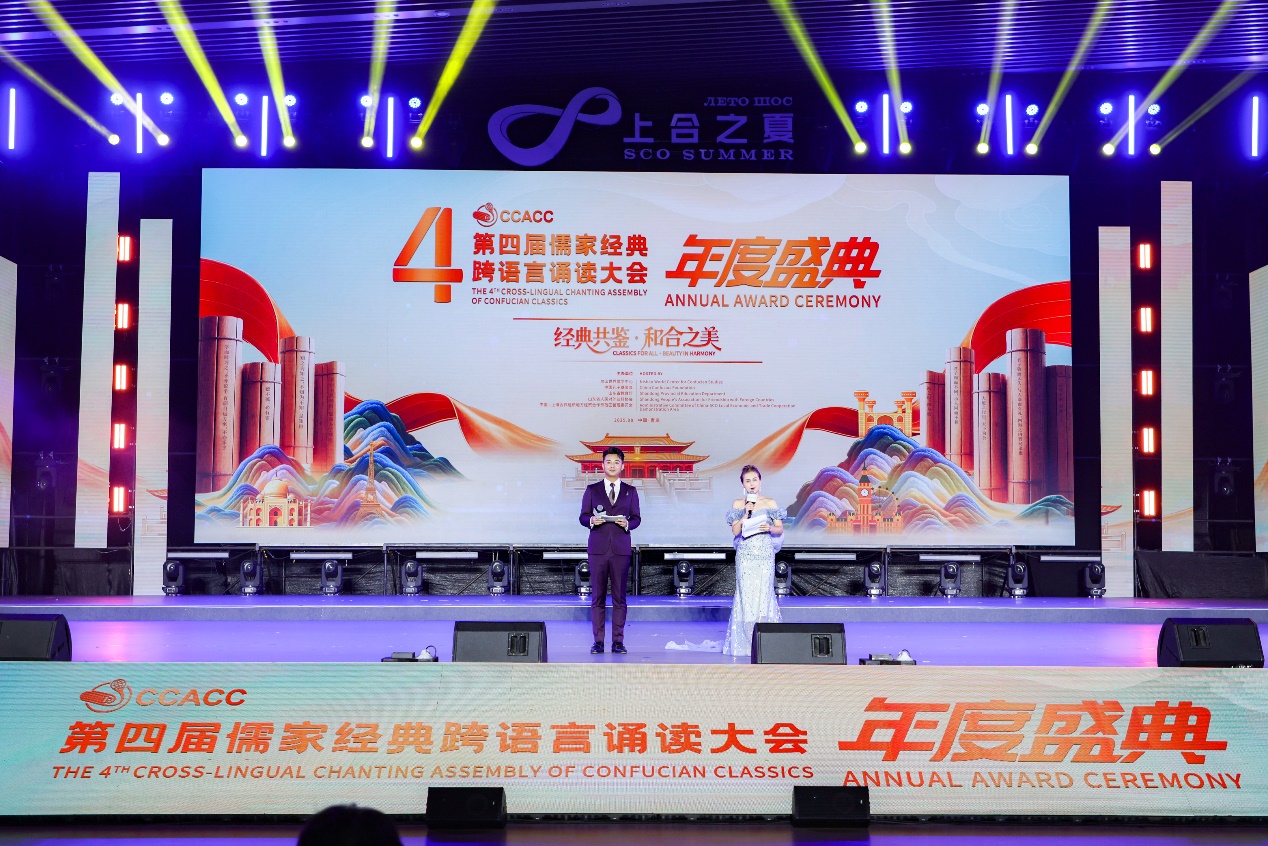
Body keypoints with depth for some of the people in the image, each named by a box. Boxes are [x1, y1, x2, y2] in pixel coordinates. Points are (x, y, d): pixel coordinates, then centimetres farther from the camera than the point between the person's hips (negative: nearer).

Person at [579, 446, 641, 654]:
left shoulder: (630, 491, 11)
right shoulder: (592, 490, 9)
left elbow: (636, 518, 9)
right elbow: (583, 517, 7)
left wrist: (627, 523, -12)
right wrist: (591, 520, -14)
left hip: (621, 549, 0)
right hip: (598, 548, 0)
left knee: (619, 597, 0)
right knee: (597, 596, 0)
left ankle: (618, 641, 5)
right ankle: (598, 642, 4)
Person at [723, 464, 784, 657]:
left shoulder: (770, 503, 6)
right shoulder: (738, 505, 8)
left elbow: (780, 529, 6)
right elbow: (735, 531, 1)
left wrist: (770, 528, -14)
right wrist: (746, 514, -10)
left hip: (765, 555, 0)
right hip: (745, 555, 0)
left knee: (764, 594, -6)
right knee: (746, 595, -4)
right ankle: (746, 642, 1)